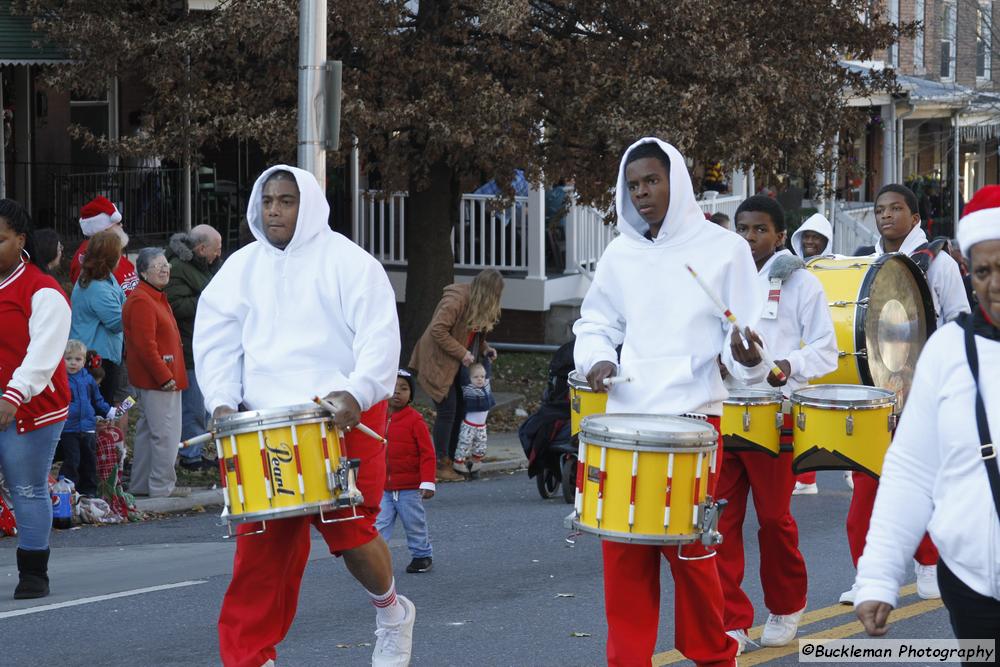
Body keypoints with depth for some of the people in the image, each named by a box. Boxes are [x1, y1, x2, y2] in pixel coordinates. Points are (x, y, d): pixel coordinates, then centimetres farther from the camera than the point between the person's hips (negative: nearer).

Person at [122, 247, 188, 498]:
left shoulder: (156, 298, 18)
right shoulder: (141, 301, -16)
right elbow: (145, 345, -22)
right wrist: (164, 377, -21)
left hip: (161, 378, 11)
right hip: (157, 381, -11)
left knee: (148, 431, 15)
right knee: (166, 433, -8)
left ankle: (140, 485, 22)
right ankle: (162, 486, -3)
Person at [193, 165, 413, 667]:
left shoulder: (347, 262, -2)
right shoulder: (240, 269, 12)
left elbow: (380, 336, -9)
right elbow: (215, 340, 10)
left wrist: (356, 392, -24)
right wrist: (222, 401, -6)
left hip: (343, 418, -4)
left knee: (349, 529, -7)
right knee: (263, 545, -2)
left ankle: (391, 613, 23)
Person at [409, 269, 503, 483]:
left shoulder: (480, 305, 7)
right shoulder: (457, 300, -22)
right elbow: (438, 330, -26)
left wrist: (485, 349, 1)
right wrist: (462, 353, -24)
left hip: (456, 366, 9)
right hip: (438, 362, -9)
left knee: (460, 410, 7)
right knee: (447, 411, -9)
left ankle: (450, 460, 14)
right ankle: (441, 465, -3)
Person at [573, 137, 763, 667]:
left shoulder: (723, 249, 0)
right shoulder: (620, 255, 12)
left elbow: (743, 331, 0)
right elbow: (595, 323, 19)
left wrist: (746, 353, -22)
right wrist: (596, 359, -1)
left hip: (693, 416, -4)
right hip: (627, 415, 4)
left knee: (688, 545, -4)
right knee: (624, 546, 2)